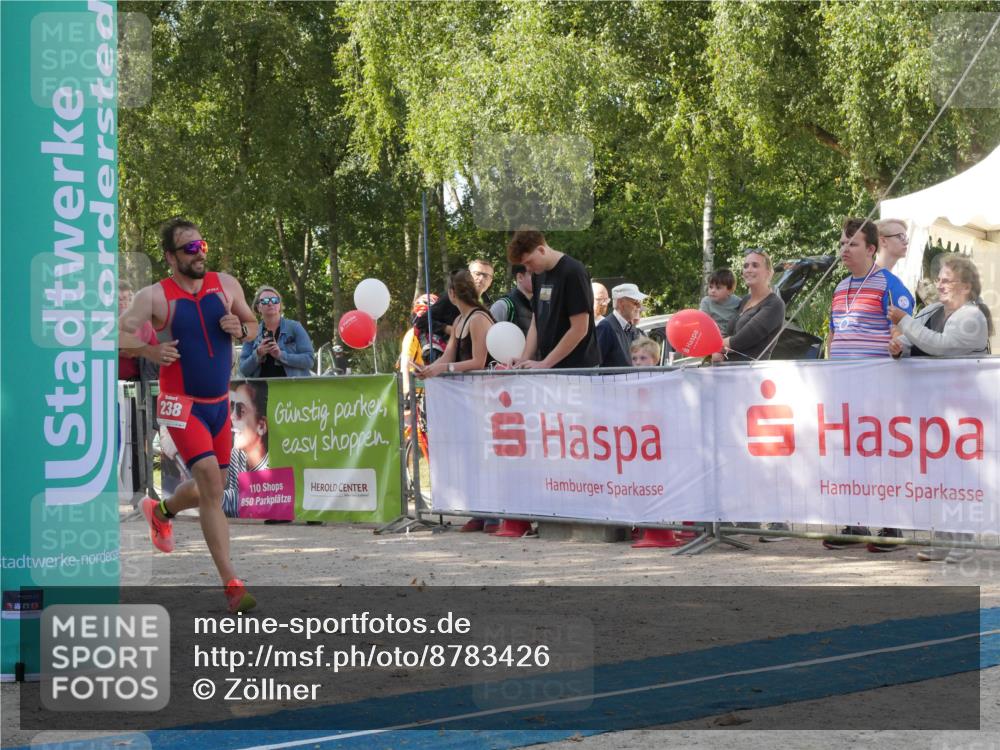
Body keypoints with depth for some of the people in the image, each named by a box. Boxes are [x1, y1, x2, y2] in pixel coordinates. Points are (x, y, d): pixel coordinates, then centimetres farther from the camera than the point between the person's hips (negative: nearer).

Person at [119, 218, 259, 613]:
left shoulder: (226, 285, 3)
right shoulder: (154, 296, -10)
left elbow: (253, 325, 15)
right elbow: (119, 332, -11)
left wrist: (240, 330, -8)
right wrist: (150, 350, -28)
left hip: (220, 403, 6)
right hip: (182, 406, -6)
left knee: (209, 488, 16)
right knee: (210, 480, -19)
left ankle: (161, 511, 51)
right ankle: (231, 583, -17)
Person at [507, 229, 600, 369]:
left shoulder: (573, 272, -12)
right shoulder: (538, 275, 12)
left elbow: (579, 329, -16)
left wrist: (545, 363, -15)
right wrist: (524, 360, -1)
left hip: (578, 367, -7)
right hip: (548, 368, 7)